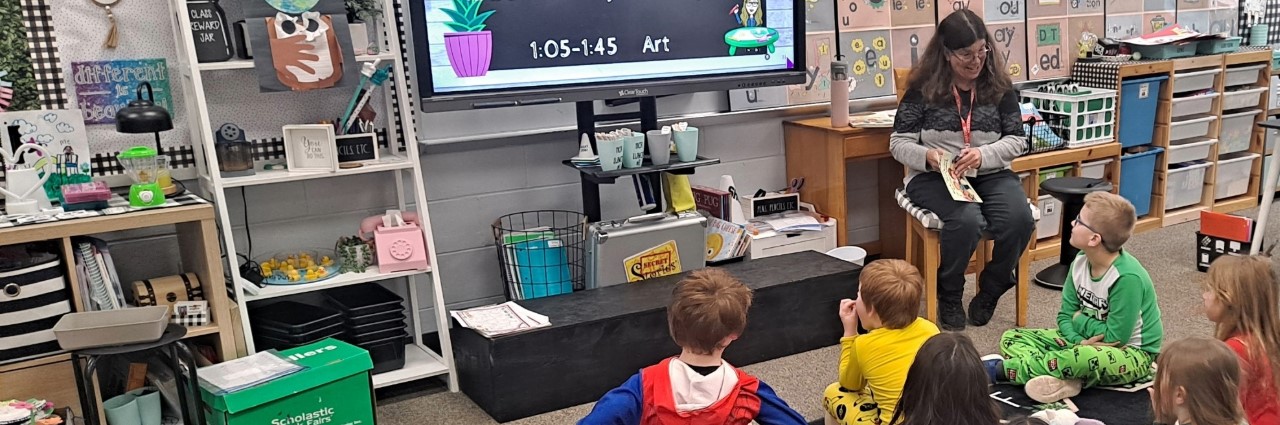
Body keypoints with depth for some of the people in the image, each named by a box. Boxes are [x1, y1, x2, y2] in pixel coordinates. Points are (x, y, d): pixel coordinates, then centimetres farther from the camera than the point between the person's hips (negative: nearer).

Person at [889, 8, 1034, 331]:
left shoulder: (999, 87, 5)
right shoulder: (923, 89, -3)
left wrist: (983, 154, -15)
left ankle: (990, 290, 4)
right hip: (934, 177, -3)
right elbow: (899, 142, -1)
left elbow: (1017, 140, 5)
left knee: (1020, 219, -26)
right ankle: (949, 296, -5)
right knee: (967, 220, -34)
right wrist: (926, 156, -22)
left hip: (990, 174, 3)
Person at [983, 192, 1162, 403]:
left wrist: (1080, 320, -9)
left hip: (1131, 354, -8)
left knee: (1085, 359, -42)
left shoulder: (1127, 277, -27)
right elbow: (1065, 316, -1)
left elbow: (1115, 338, -24)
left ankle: (1002, 369, -25)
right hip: (1086, 340, 8)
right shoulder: (1080, 262, -6)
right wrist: (1080, 341, -21)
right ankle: (1065, 381, -30)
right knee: (1012, 338, -5)